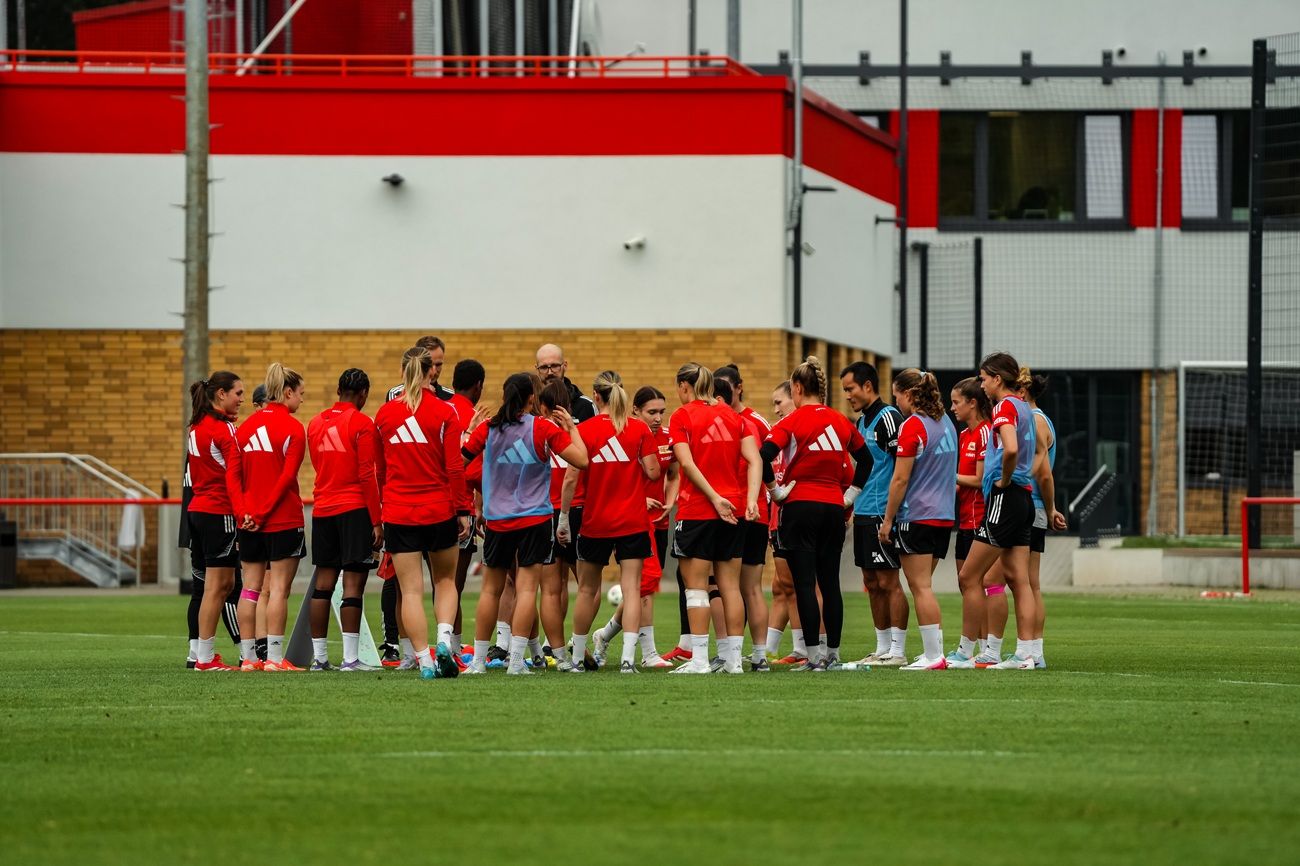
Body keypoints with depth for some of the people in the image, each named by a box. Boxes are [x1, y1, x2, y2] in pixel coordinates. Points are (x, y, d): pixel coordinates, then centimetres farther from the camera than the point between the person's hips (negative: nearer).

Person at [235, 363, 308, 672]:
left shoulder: (246, 426, 10)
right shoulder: (293, 428, -8)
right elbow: (287, 477, -14)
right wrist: (263, 512, -11)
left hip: (249, 521, 6)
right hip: (283, 519, -6)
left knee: (252, 586, 8)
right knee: (279, 587, -4)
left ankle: (248, 657, 9)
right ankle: (274, 657, -6)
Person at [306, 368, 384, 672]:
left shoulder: (315, 424, 11)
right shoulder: (361, 424, -8)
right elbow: (367, 475, -11)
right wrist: (376, 521, -10)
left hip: (322, 510, 6)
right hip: (355, 510, -6)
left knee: (323, 583, 9)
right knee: (353, 584, -6)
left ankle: (318, 656, 10)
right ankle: (350, 658, -11)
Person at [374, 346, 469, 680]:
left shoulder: (385, 413, 1)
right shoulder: (445, 413, -7)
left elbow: (379, 469, 10)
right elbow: (455, 468, -8)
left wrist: (380, 506, 23)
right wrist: (463, 511, -1)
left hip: (398, 514, 1)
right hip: (440, 511, -1)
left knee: (411, 590, 2)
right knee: (445, 580, 18)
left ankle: (424, 661, -4)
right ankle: (444, 640, -4)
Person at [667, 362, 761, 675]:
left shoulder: (681, 417, -4)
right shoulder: (732, 417, 11)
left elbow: (688, 464, -15)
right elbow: (754, 460, 1)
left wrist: (715, 498, -15)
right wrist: (751, 499, -7)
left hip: (697, 509, -5)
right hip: (733, 510, 5)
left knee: (696, 586, -2)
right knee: (730, 586, 8)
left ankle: (699, 659, -5)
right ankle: (733, 658, 7)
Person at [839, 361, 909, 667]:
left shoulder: (888, 417, -12)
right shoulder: (862, 422, 16)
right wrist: (854, 506, 20)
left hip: (882, 514, -9)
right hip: (864, 514, 9)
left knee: (888, 582, -7)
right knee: (872, 583, 10)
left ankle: (897, 651, -5)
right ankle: (882, 649, 15)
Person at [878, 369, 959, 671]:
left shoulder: (912, 426, -13)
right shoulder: (945, 423, 12)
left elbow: (900, 479, -14)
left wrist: (888, 519, -8)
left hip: (916, 518, -8)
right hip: (944, 516, 8)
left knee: (920, 587, -5)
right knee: (923, 587, 14)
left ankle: (933, 655, -8)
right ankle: (934, 651, 12)